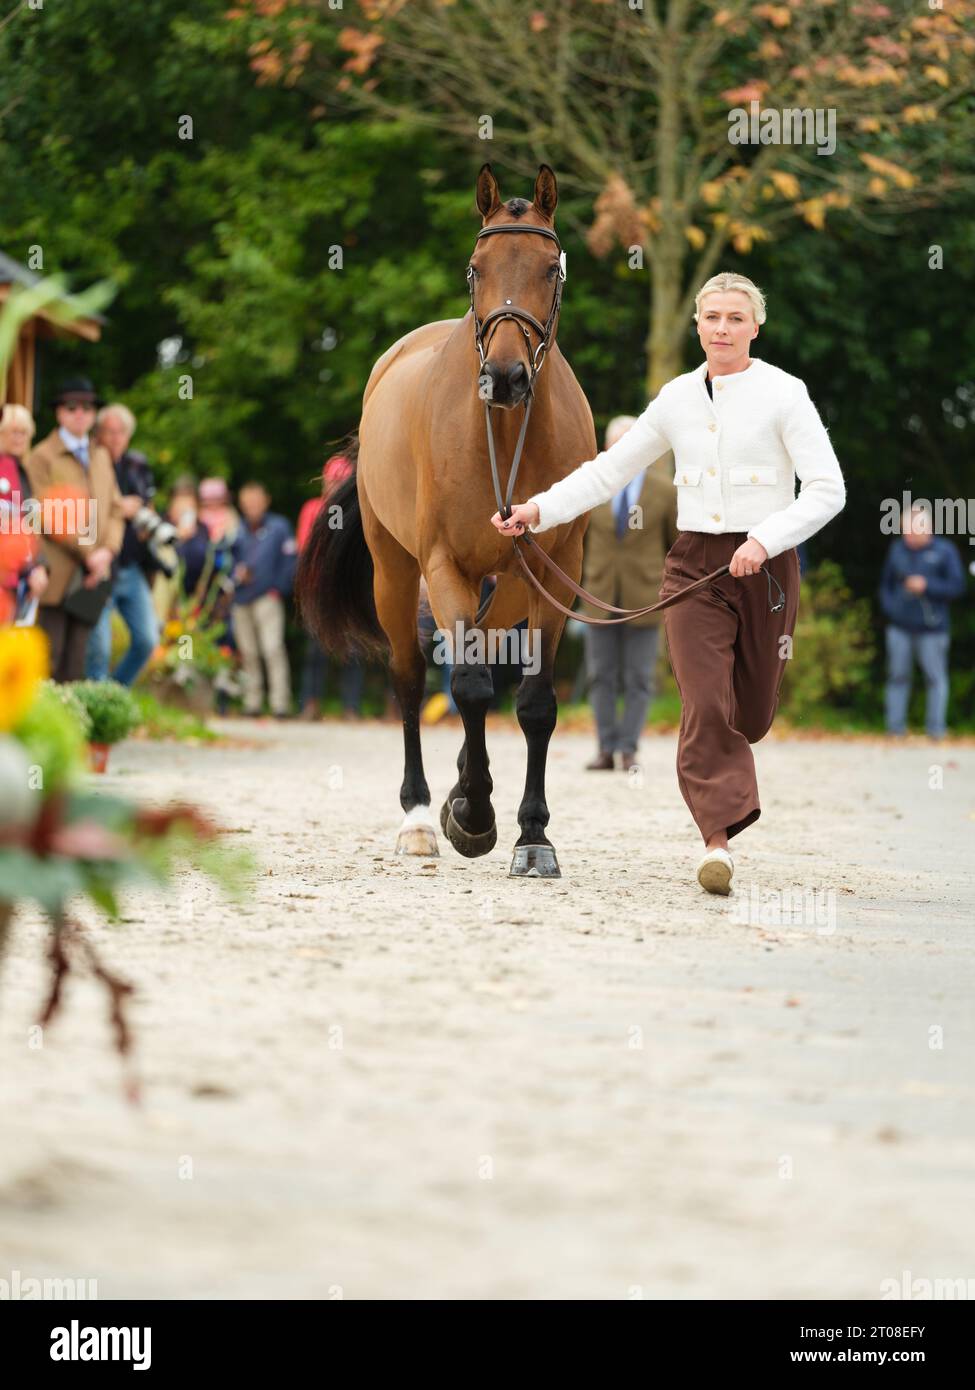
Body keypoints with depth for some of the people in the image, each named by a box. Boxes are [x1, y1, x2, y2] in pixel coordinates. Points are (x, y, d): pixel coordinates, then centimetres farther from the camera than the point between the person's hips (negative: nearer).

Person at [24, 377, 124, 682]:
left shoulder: (101, 455, 19)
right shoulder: (41, 457, -2)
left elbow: (114, 508, 16)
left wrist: (107, 550, -3)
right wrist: (89, 553, -12)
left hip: (89, 576, 6)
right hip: (56, 576, -6)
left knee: (76, 663, 5)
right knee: (49, 658, -7)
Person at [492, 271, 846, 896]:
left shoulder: (783, 393, -5)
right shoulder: (677, 398, 7)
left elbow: (828, 489, -10)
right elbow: (609, 470, 12)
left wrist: (765, 540, -22)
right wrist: (539, 510, 0)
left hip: (764, 565, -2)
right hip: (694, 564, 2)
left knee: (751, 716, 9)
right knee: (705, 704, -14)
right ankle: (719, 840, -13)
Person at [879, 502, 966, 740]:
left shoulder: (944, 551, -2)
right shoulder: (897, 549, 10)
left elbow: (956, 587, -4)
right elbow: (886, 583, 19)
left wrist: (927, 586, -15)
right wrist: (889, 607, 2)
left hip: (931, 628, -3)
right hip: (899, 628, 3)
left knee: (936, 677, 0)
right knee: (897, 676, 4)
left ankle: (936, 727, 6)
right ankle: (895, 727, 10)